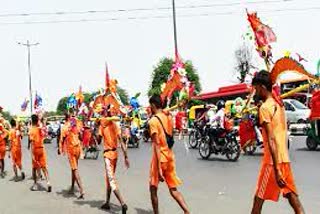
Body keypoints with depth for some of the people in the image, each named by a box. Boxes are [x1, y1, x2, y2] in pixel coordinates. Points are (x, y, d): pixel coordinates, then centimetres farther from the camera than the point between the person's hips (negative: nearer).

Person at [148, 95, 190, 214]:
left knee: (153, 189, 12)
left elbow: (157, 145, -21)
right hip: (170, 156, 7)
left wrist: (159, 168, -23)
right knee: (173, 189, 11)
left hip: (160, 158, -6)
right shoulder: (168, 117, 6)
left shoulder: (153, 120, -15)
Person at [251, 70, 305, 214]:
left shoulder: (264, 107, -13)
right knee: (292, 196, 9)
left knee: (259, 199, 4)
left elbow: (271, 140, -20)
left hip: (273, 160, -8)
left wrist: (276, 169, -23)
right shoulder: (279, 105, 12)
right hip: (284, 158, 8)